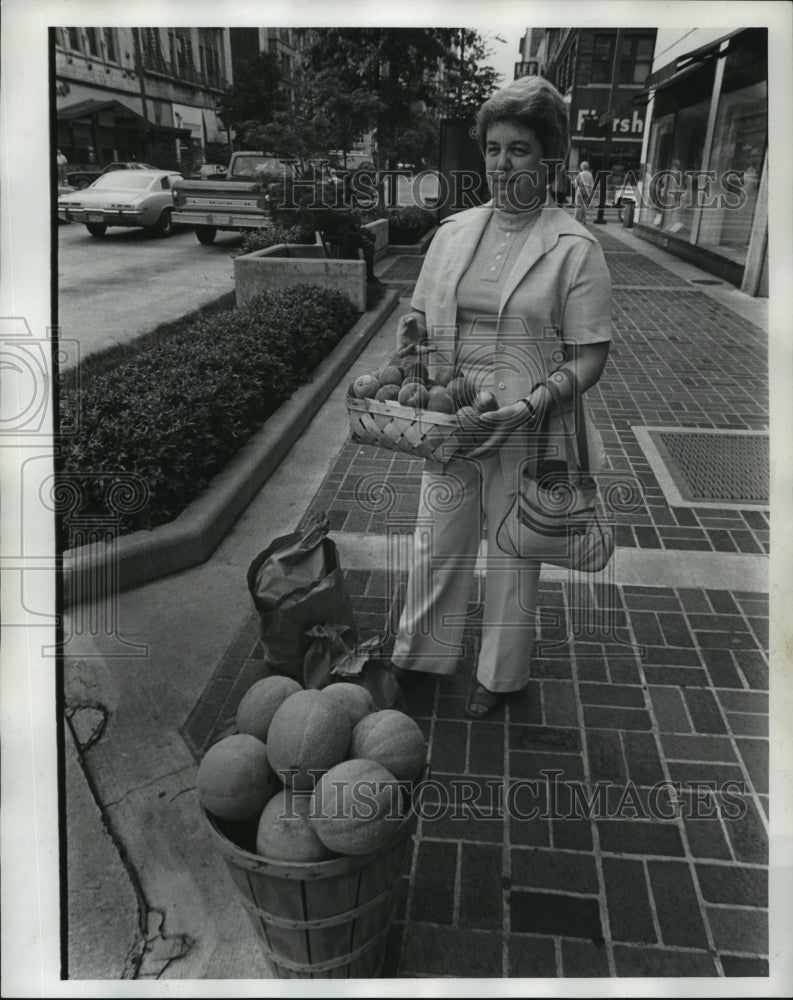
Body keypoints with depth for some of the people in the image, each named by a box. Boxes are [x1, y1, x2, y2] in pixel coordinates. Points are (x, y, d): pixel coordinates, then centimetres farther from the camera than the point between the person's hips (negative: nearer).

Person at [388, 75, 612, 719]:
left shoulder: (575, 248, -8)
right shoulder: (453, 231, 6)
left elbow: (589, 357, -9)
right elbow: (420, 314, 16)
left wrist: (529, 406, -23)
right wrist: (410, 333, -7)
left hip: (525, 433, -4)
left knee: (513, 555, 12)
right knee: (436, 545, 16)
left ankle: (501, 676, 36)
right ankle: (420, 655, 40)